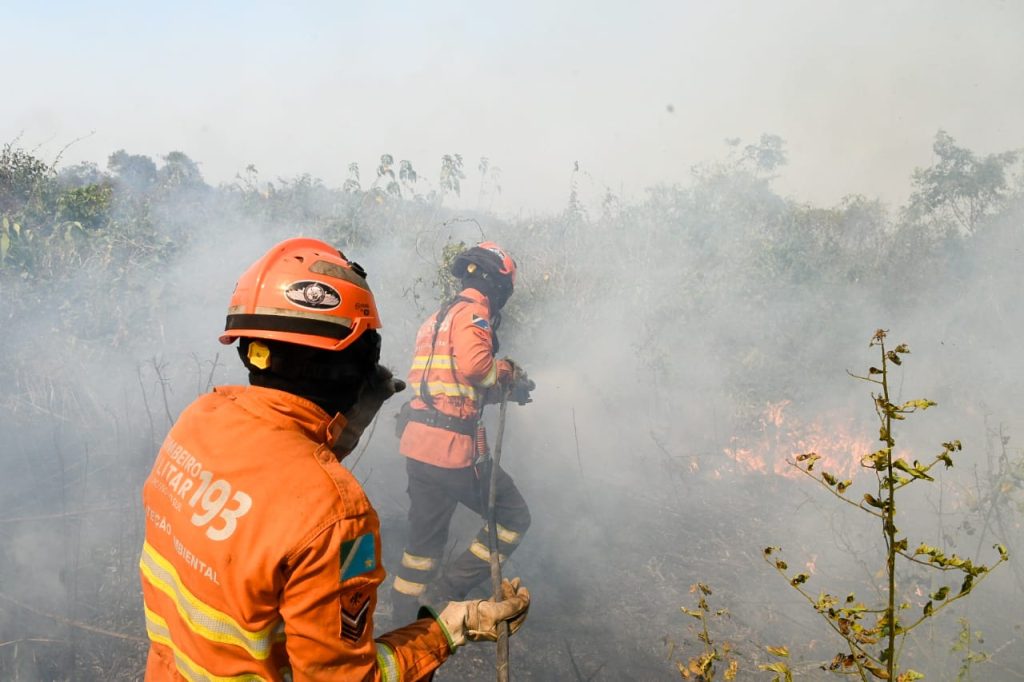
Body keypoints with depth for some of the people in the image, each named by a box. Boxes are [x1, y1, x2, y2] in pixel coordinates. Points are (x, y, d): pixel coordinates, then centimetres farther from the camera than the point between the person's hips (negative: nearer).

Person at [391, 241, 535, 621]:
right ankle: (447, 591, 3)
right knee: (513, 517, 6)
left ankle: (405, 610, 29)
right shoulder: (473, 310, -7)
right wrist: (509, 375, -6)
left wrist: (502, 383, 16)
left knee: (426, 533, 20)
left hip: (416, 445, 9)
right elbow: (474, 362, -25)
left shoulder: (439, 317, 22)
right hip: (453, 446, -9)